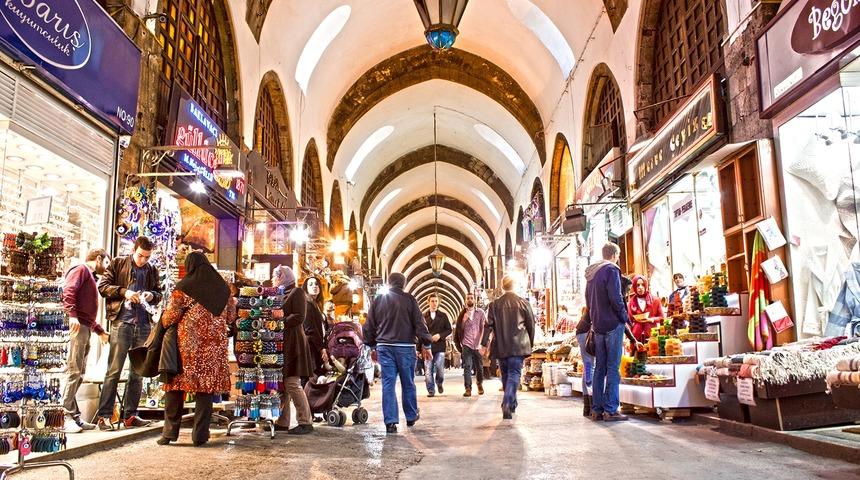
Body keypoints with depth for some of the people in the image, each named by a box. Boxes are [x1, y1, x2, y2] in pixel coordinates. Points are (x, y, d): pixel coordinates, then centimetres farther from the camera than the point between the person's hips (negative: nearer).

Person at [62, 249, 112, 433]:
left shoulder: (91, 277, 29)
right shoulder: (81, 269, 3)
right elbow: (68, 291, -15)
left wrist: (100, 331, 28)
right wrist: (72, 315, -26)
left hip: (86, 328, 9)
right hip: (78, 326, -9)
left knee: (79, 374, 8)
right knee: (74, 371, -12)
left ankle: (75, 417, 10)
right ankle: (67, 417, -13)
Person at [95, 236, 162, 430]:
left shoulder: (152, 270, 13)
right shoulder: (118, 264, 4)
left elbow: (159, 293, 20)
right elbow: (103, 286, 0)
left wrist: (152, 295, -3)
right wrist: (124, 292, -14)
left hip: (144, 324, 5)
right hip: (122, 322, -4)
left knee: (138, 371, 8)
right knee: (114, 370, -6)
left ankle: (130, 415, 15)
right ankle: (104, 416, -1)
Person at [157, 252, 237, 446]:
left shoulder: (184, 287, -5)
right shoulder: (223, 287, 7)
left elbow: (169, 317, -5)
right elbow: (230, 318, 13)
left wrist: (162, 320, 16)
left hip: (187, 344, -3)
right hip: (214, 346, 3)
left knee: (176, 386, 9)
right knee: (206, 387, 7)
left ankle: (170, 431, 10)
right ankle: (200, 434, 6)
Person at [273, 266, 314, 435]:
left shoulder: (297, 292, -3)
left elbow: (299, 317, -14)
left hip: (292, 343, -8)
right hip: (279, 343, 8)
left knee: (292, 383, -10)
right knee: (280, 384, 7)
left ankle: (305, 422, -5)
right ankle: (282, 422, 13)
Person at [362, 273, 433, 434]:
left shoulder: (377, 300, 7)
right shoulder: (409, 299, -2)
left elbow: (369, 327, 12)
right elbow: (419, 323, -4)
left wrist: (372, 345, 21)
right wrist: (426, 344, 3)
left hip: (384, 347, 2)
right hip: (405, 347, -2)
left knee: (388, 383, 2)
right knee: (408, 383, 11)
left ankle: (390, 422, -3)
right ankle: (411, 417, 23)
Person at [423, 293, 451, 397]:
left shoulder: (443, 316, 9)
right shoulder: (424, 317, 7)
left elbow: (449, 330, 9)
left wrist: (440, 335, -9)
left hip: (440, 346, 0)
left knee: (439, 368, -8)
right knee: (428, 370, -2)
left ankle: (439, 383, 22)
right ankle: (431, 390, 8)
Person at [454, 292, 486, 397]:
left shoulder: (480, 313, 6)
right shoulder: (463, 313, 9)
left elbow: (484, 328, 3)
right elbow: (459, 328, 5)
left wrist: (481, 342, -5)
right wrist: (464, 320, -11)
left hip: (478, 345, 0)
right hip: (466, 344, 0)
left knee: (479, 367, 7)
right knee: (467, 366, -8)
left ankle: (480, 385, 30)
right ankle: (468, 389, -8)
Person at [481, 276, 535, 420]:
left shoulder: (494, 305, 3)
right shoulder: (523, 303, 0)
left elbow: (488, 325, 0)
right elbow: (531, 325, 5)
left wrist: (484, 344, 3)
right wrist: (530, 343, 16)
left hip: (501, 347, 2)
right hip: (518, 346, -2)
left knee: (505, 375, 16)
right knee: (514, 374, -5)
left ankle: (511, 404, 25)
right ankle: (507, 403, -24)